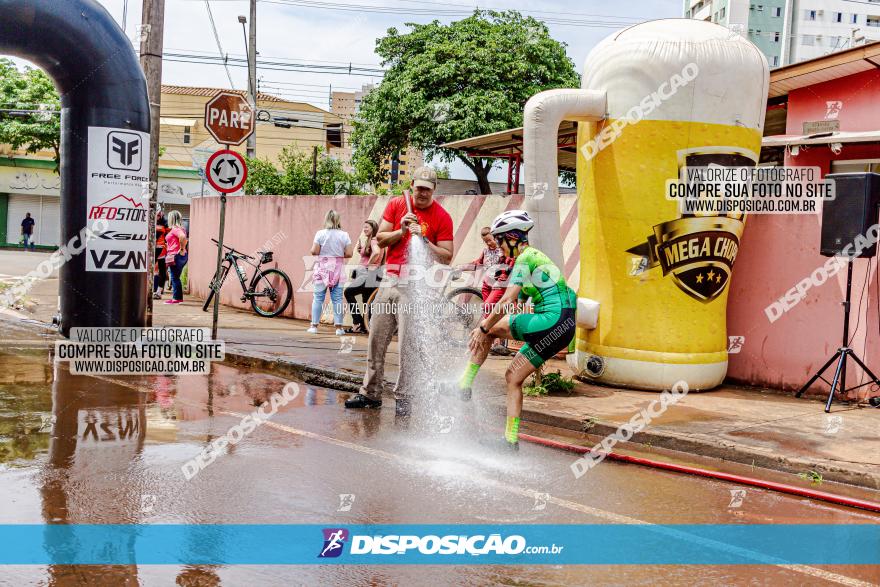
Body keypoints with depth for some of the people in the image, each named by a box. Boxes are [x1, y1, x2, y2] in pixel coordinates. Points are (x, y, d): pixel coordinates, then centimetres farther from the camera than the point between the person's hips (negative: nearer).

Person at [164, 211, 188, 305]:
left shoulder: (175, 229, -14)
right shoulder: (179, 228, 16)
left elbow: (183, 237, -31)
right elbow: (185, 239, 24)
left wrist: (182, 249, -22)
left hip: (176, 255, -10)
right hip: (176, 256, 10)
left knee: (175, 277, -5)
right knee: (175, 278, 14)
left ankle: (176, 298, -3)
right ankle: (178, 297, 17)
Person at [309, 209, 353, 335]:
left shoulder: (320, 233, -5)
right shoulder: (344, 235, 0)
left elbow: (314, 251, -8)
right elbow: (348, 254, -2)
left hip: (322, 269, -1)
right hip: (338, 269, 1)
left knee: (318, 297, 4)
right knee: (337, 298, 3)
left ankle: (314, 326, 5)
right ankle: (339, 327, 2)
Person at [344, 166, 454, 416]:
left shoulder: (442, 217, -4)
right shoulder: (396, 205, 7)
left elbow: (446, 257, -6)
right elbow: (380, 238, 6)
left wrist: (424, 240, -18)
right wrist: (401, 231, -10)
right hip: (390, 280, 4)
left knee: (409, 345, -7)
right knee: (376, 339, 7)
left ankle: (403, 398, 1)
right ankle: (370, 393, 16)